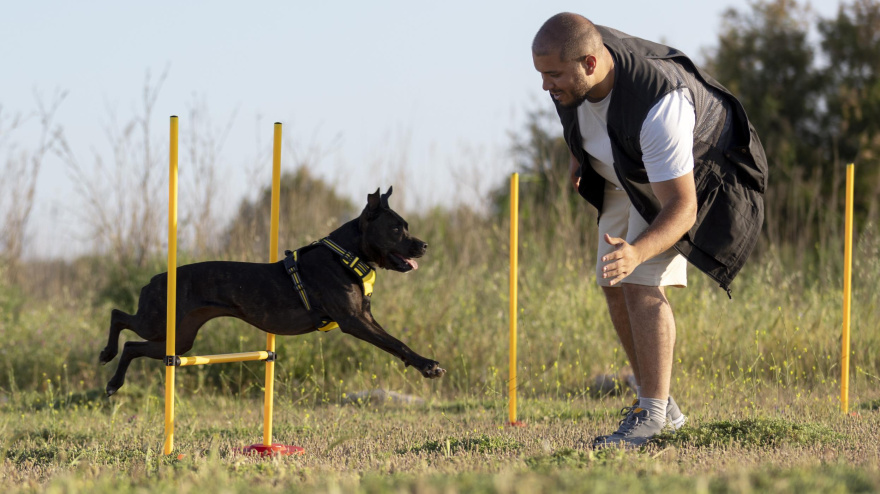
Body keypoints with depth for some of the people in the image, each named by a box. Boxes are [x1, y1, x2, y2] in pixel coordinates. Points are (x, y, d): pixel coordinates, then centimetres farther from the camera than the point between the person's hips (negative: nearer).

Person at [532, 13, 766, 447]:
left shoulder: (658, 106, -45)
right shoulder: (571, 59, -25)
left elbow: (682, 209, -43)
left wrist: (636, 253, -59)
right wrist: (577, 157, 12)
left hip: (689, 175, -7)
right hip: (627, 176, 7)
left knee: (642, 285, -20)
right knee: (616, 289, 5)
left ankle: (652, 414, -15)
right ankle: (660, 404, 18)